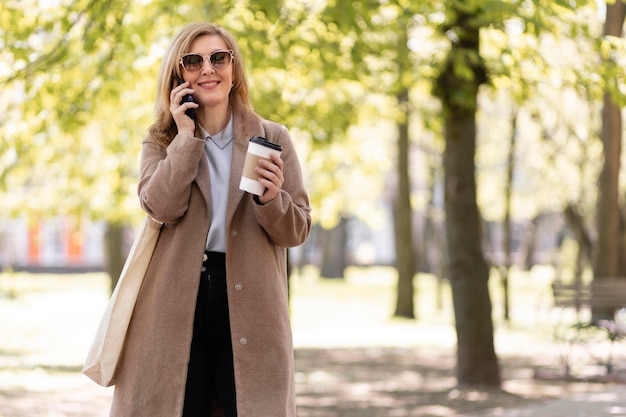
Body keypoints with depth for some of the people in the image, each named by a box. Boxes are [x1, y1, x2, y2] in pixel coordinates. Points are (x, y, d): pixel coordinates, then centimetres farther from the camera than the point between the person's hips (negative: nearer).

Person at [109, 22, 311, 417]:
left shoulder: (272, 138, 8)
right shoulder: (161, 141, 10)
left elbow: (297, 231, 6)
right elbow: (163, 206, -11)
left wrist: (271, 199, -14)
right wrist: (186, 134, -7)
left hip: (249, 308, 0)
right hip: (178, 306, 0)